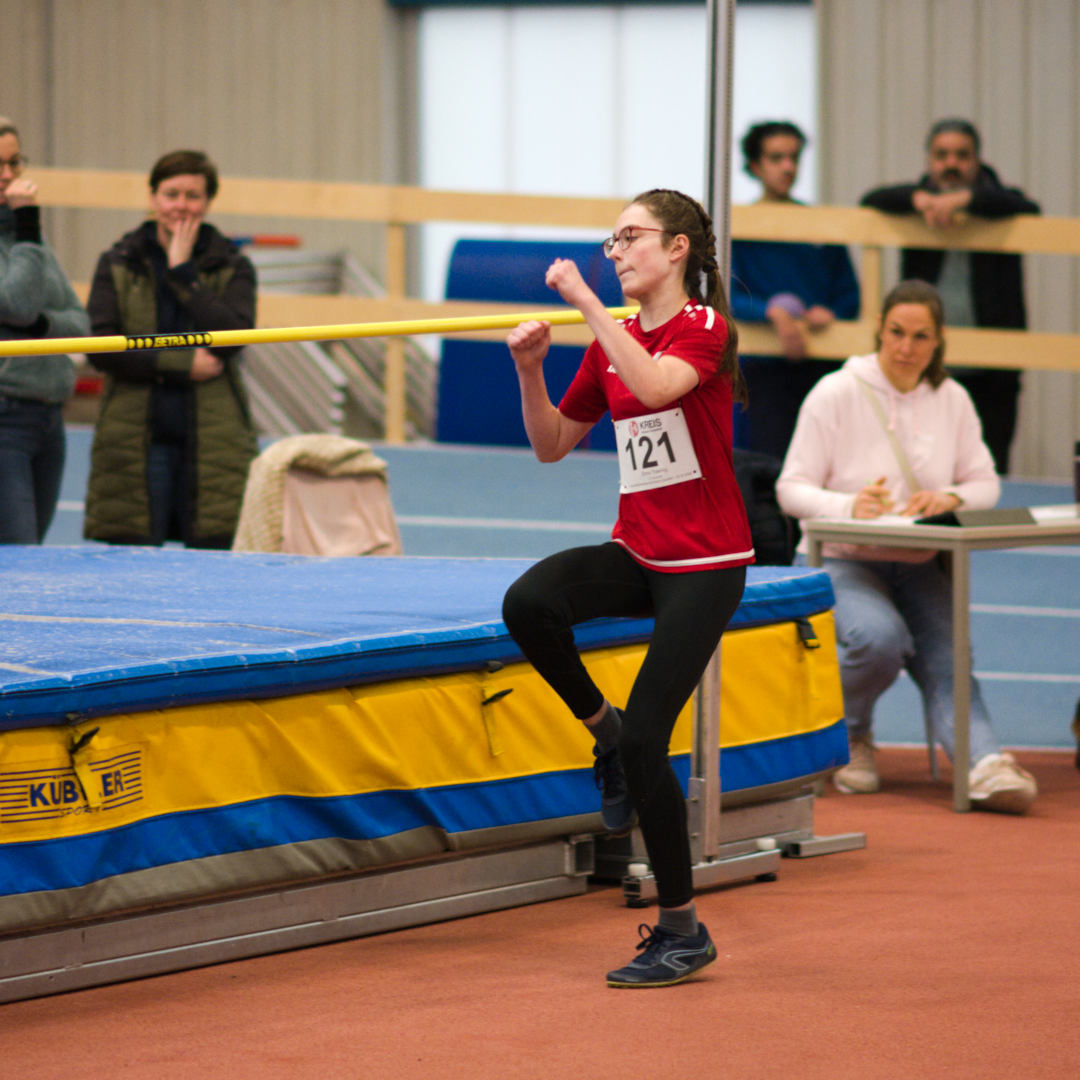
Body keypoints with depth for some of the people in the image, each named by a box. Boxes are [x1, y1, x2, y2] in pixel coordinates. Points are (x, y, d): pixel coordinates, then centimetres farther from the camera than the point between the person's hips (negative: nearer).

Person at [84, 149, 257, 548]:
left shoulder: (232, 268, 9)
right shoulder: (117, 265, 9)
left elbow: (233, 335, -10)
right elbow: (100, 348, -4)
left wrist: (183, 274, -8)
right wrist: (183, 364, -11)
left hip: (213, 442, 0)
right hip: (134, 443, 0)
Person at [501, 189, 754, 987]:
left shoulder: (705, 328, -11)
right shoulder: (610, 343, 10)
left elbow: (655, 385, -33)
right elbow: (553, 445, 13)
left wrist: (587, 302, -30)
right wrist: (531, 372, -3)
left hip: (705, 566, -6)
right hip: (635, 553, 6)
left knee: (645, 739, -11)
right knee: (529, 604, -26)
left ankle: (682, 932, 1)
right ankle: (603, 728, 0)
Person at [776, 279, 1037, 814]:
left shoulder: (951, 400, 7)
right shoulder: (836, 394, -6)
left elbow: (985, 483, 9)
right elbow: (792, 488, -8)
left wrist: (951, 498, -16)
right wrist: (849, 506, -28)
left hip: (919, 568, 3)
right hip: (844, 563, -3)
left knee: (947, 660, -22)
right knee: (880, 638, -32)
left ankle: (987, 766, -45)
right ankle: (849, 737, -2)